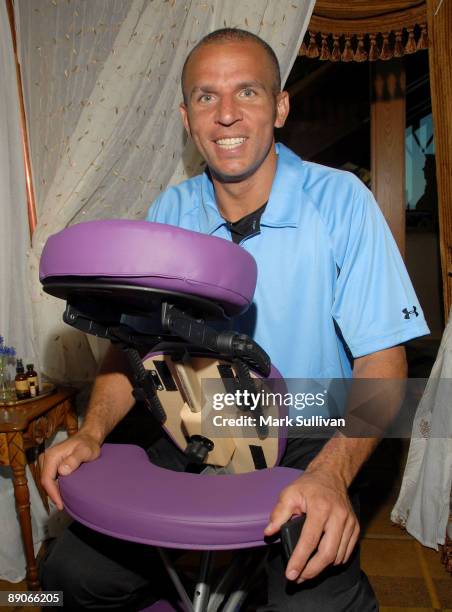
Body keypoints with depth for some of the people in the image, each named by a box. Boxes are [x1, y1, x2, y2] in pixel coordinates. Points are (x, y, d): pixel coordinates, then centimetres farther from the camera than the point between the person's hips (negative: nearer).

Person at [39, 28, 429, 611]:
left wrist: (331, 473, -29)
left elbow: (382, 362, -13)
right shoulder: (169, 212, 0)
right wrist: (91, 432, -14)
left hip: (312, 439, -2)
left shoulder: (340, 200, -12)